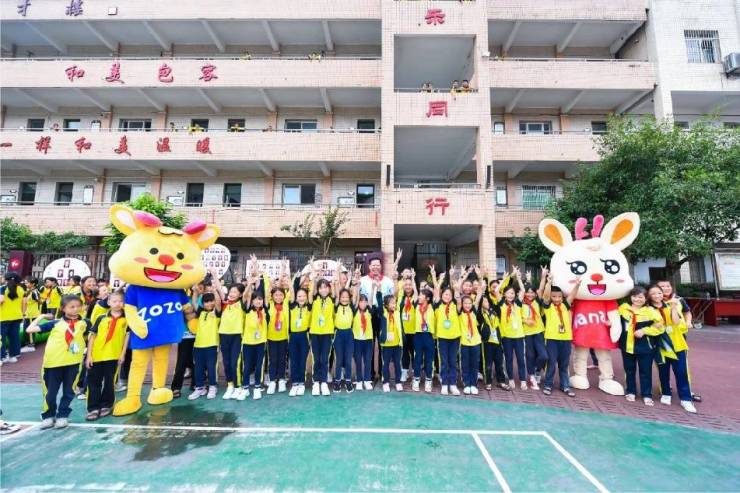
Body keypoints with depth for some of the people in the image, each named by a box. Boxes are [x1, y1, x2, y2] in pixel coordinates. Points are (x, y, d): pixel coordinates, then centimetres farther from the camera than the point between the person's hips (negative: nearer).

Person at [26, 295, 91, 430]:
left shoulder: (84, 323, 0)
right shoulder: (55, 323, -2)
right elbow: (30, 329, -2)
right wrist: (41, 317, 2)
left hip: (73, 362, 0)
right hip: (53, 362, 0)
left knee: (68, 392, 8)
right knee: (50, 392, 11)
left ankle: (62, 416, 25)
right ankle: (48, 416, 31)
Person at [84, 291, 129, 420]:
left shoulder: (126, 319, -1)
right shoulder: (101, 318, 2)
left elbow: (127, 336, 1)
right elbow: (92, 336, 4)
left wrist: (123, 354, -3)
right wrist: (89, 355, -1)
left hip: (113, 356, -1)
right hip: (96, 355, 2)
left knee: (109, 382, 8)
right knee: (93, 382, 5)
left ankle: (106, 405, 23)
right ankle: (94, 408, 15)